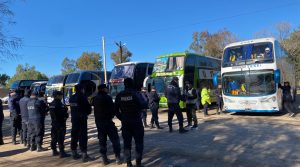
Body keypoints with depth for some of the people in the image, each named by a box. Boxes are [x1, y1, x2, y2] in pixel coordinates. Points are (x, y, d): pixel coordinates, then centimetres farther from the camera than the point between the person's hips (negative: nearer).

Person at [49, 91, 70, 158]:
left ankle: (54, 151, 25)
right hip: (60, 123, -9)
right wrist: (66, 115, 0)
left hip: (54, 123, 9)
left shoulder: (51, 104, 10)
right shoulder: (59, 104, -19)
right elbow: (63, 113, -20)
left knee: (54, 138, 15)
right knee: (61, 138, -5)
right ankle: (62, 152, -2)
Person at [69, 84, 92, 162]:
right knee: (83, 136, -5)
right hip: (82, 119, -7)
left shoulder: (71, 98, 8)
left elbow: (72, 108, 13)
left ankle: (74, 153, 24)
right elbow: (88, 107, -13)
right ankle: (84, 154, -4)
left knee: (74, 135, 14)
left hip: (74, 119, 7)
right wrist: (87, 113, 6)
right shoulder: (82, 97, -14)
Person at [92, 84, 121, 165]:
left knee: (102, 140, 11)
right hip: (107, 121, -7)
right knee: (115, 139, 2)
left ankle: (104, 159, 15)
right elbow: (112, 109, -14)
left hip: (98, 121, 7)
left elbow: (94, 107, 14)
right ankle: (118, 158, 2)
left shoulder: (95, 98, 8)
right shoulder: (107, 97, -13)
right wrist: (112, 114, 6)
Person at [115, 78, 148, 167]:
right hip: (136, 121, -3)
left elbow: (116, 110, 3)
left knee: (127, 143, 12)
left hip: (125, 122, 4)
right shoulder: (136, 94, -11)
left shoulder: (119, 95, 1)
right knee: (139, 142, 8)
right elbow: (144, 105, -12)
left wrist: (122, 119, 13)